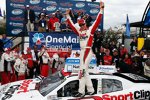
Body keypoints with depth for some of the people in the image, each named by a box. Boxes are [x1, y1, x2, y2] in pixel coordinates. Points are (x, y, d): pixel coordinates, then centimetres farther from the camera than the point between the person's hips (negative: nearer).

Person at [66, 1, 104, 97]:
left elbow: (97, 21, -7)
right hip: (82, 52, 7)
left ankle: (81, 92, -3)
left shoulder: (90, 29, 0)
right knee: (85, 71, 11)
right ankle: (90, 90, 22)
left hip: (88, 51, -7)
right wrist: (68, 15, 20)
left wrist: (101, 9, -12)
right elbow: (71, 24, 21)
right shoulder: (79, 31, 15)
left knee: (82, 71, -10)